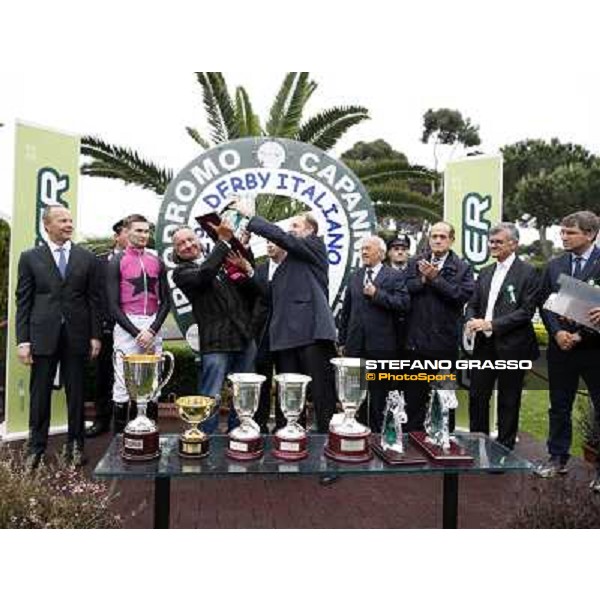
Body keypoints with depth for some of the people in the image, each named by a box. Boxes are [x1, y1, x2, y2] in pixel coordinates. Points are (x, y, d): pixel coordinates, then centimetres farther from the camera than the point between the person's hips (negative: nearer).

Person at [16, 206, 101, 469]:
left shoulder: (87, 258, 6)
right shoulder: (30, 257, 4)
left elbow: (94, 299, 5)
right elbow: (23, 301, 2)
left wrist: (95, 335, 1)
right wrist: (23, 340, -3)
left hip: (77, 336, 1)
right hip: (43, 335, 0)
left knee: (76, 393, 8)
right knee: (40, 394, 6)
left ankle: (75, 445, 21)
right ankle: (37, 447, 20)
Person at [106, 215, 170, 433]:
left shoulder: (157, 262, 11)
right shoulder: (116, 262, 0)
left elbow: (165, 301, 10)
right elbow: (113, 305, -4)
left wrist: (152, 330, -4)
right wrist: (136, 333, -11)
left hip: (153, 327, 4)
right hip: (127, 326, -3)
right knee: (124, 385, -3)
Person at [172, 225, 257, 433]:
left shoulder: (224, 263, 14)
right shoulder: (181, 272, 1)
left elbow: (251, 292, 13)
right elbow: (204, 275, -21)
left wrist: (247, 270, -7)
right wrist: (224, 242, -21)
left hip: (245, 339, 6)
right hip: (216, 344, -5)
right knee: (210, 399, -4)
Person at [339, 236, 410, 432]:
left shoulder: (394, 276, 0)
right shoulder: (355, 276, 14)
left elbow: (404, 303, -14)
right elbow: (346, 311, 15)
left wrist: (376, 294, -16)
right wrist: (343, 340, 13)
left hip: (381, 345, -4)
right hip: (355, 345, 4)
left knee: (379, 395, 5)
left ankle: (378, 433, 16)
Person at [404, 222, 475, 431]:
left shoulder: (463, 268, 3)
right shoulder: (415, 263, 10)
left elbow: (464, 295, -13)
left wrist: (435, 277, -15)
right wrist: (423, 278, -17)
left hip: (445, 343, -1)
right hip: (417, 341, 2)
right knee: (414, 397, 9)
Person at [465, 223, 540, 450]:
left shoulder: (527, 273, -6)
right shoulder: (485, 273, 14)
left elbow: (527, 311, -13)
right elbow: (473, 304, 14)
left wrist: (491, 324, -19)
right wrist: (472, 321, -8)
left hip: (511, 347, -5)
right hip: (484, 345, 6)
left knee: (508, 402, 7)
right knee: (477, 397, 10)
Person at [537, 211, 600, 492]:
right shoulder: (554, 266, 8)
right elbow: (545, 303, 8)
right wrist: (557, 332, -6)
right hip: (561, 347, 4)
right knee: (559, 406, 13)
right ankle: (558, 458, 26)